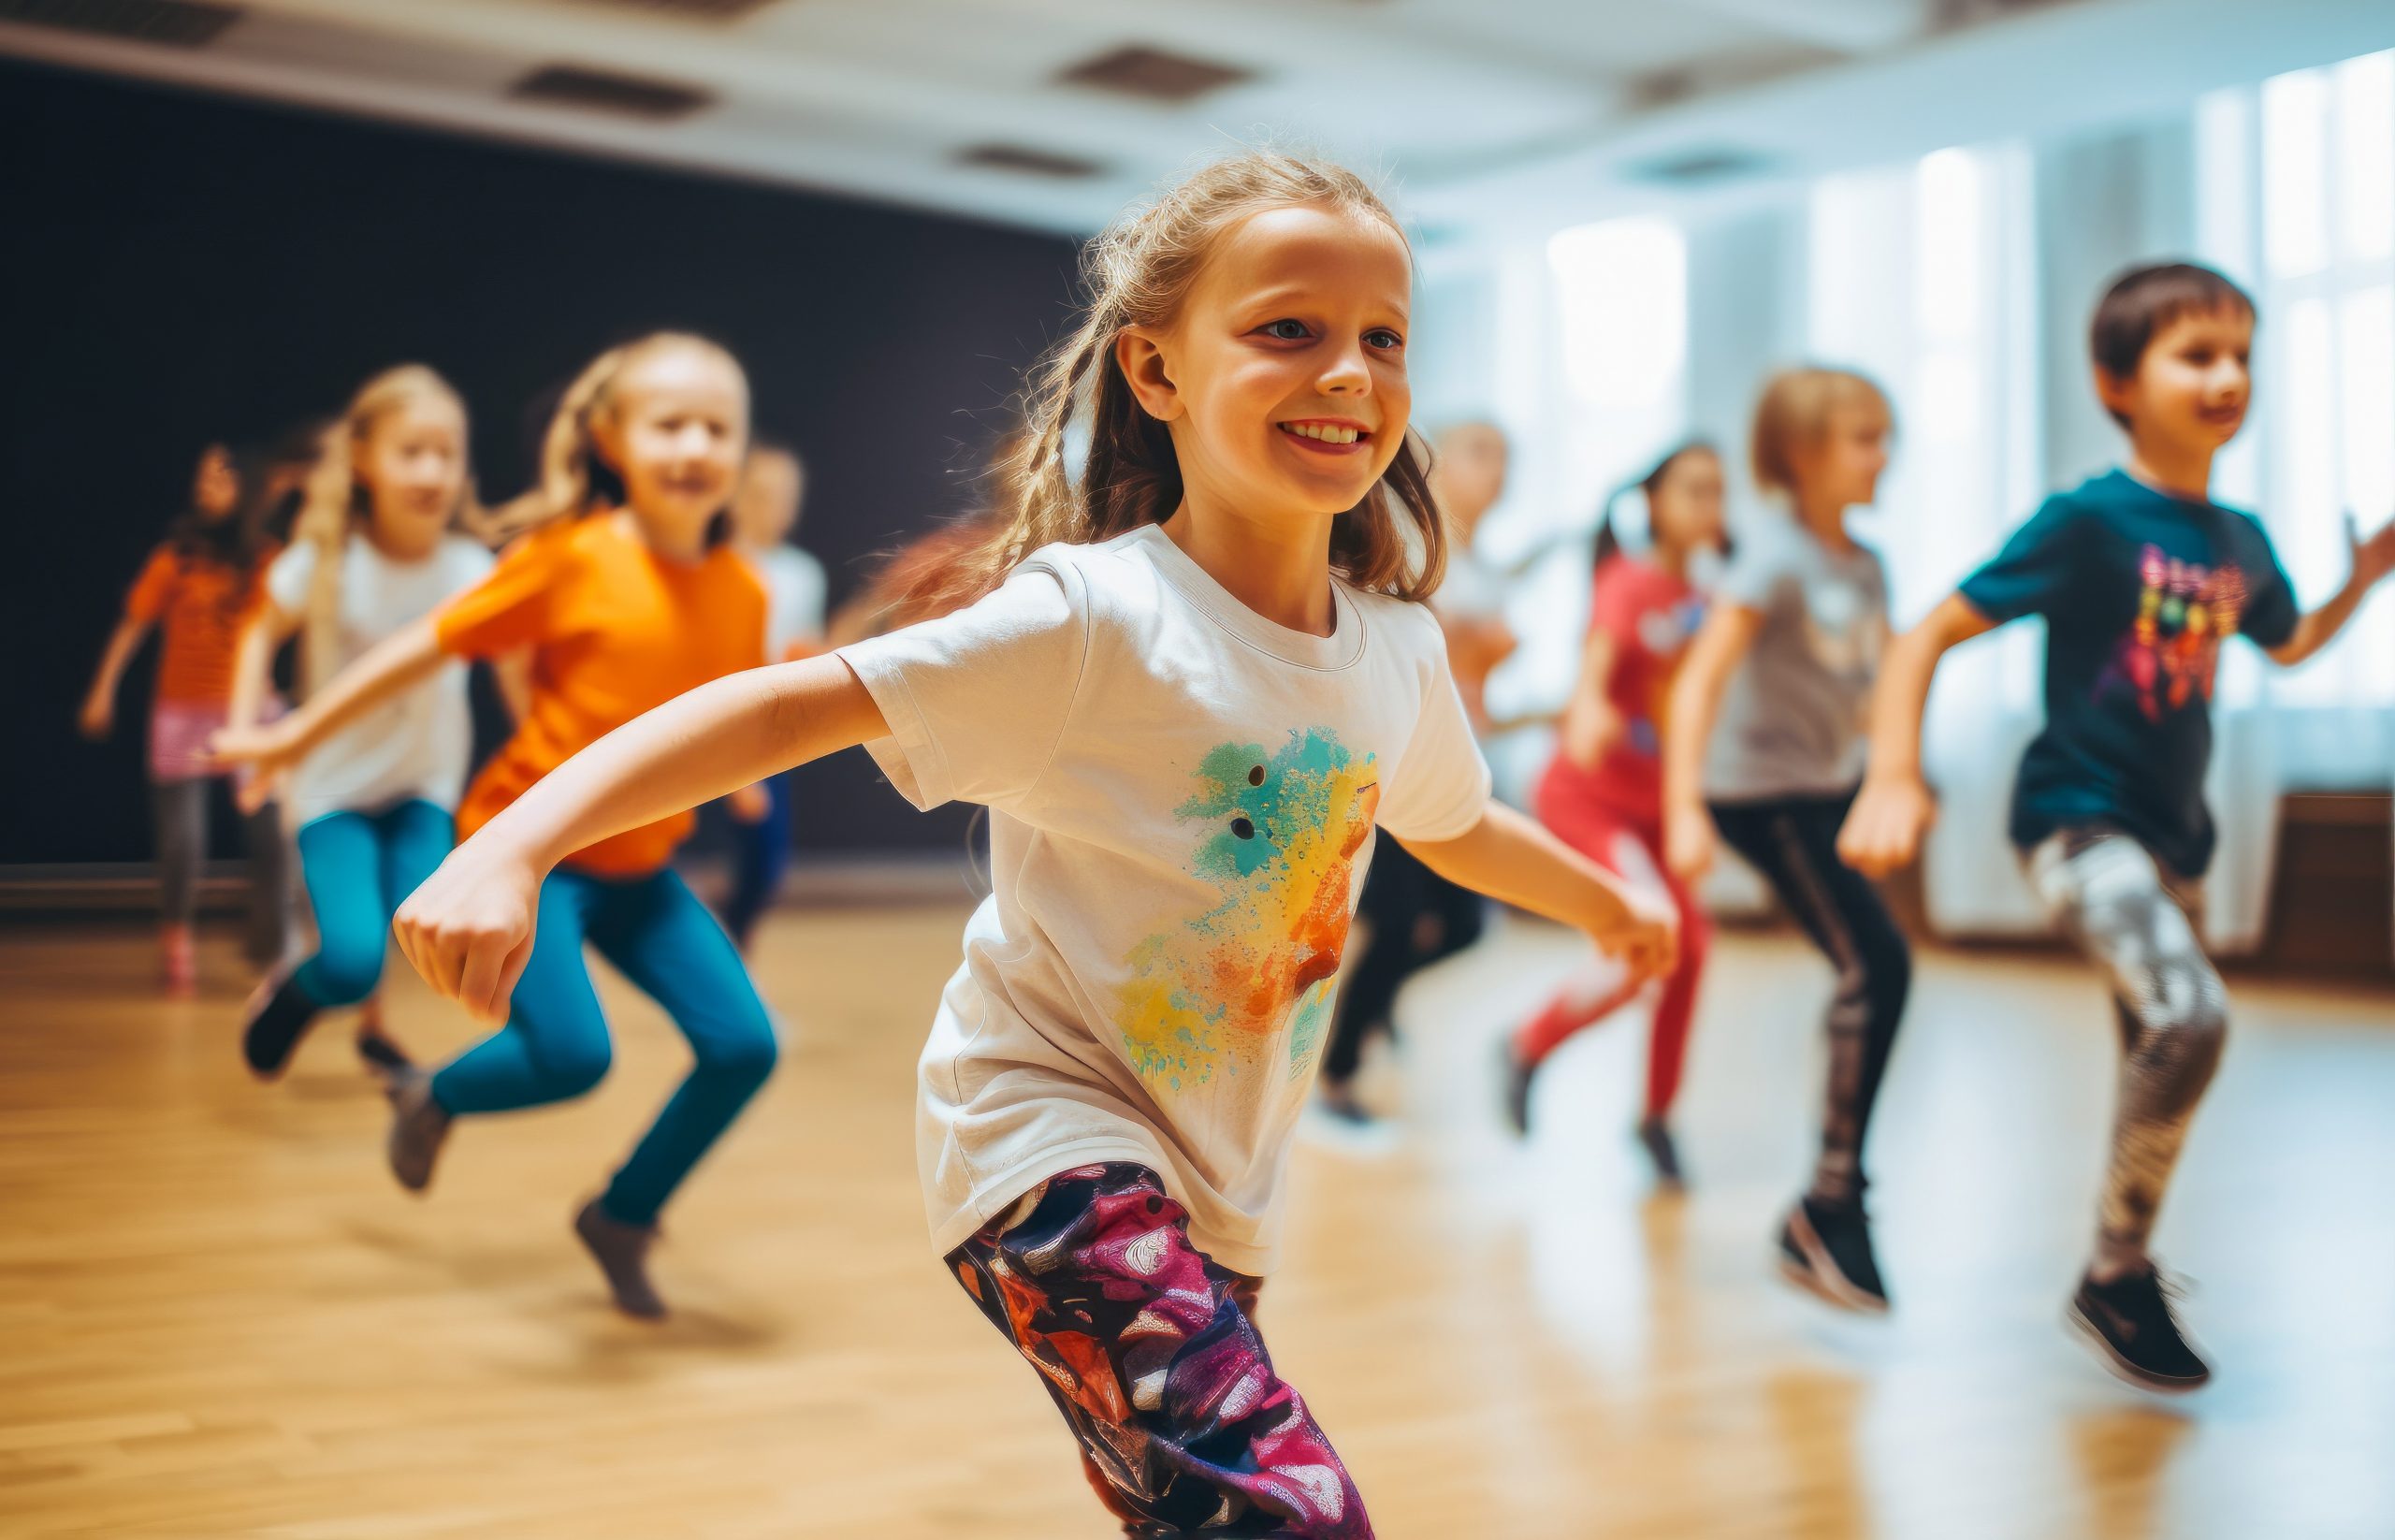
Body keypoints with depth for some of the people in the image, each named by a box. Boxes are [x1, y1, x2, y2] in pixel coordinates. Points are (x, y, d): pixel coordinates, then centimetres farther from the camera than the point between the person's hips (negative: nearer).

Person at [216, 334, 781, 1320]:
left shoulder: (741, 592, -2)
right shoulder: (571, 556, -13)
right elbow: (427, 647, -6)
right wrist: (296, 737, -1)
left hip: (639, 867, 5)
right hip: (526, 844, -4)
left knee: (743, 1045, -9)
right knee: (572, 1053, -20)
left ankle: (623, 1219, 15)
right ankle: (434, 1099, 16)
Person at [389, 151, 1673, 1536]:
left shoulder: (1399, 653, 0)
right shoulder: (1091, 619, -20)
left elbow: (1454, 824, 21)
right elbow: (790, 705, -25)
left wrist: (1608, 904, 39)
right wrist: (511, 848, -36)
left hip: (1220, 1186, 7)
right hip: (1050, 1131, -7)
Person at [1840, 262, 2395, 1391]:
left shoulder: (2240, 541, 5)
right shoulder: (2089, 520, -14)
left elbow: (2288, 647, 27)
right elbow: (1929, 636, -15)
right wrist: (1893, 780, -27)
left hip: (2170, 831, 8)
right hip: (2077, 820, -8)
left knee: (2160, 1063, 17)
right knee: (2190, 1017, -28)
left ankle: (2124, 1273, 40)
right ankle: (2115, 1276, -10)